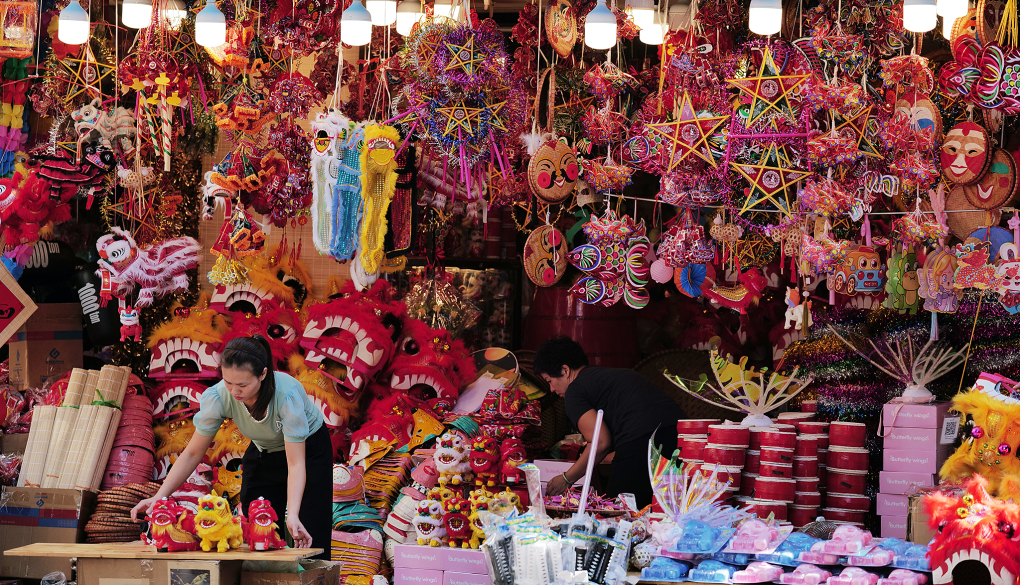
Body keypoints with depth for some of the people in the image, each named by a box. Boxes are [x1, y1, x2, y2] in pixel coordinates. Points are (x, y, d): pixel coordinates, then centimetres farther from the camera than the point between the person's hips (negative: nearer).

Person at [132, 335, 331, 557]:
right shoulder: (218, 397, -28)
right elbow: (193, 453, -18)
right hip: (263, 453, 3)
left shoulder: (287, 395, -38)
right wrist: (158, 497, -28)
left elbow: (296, 464, -38)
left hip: (309, 449, -3)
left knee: (310, 542, -8)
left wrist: (292, 516, -51)